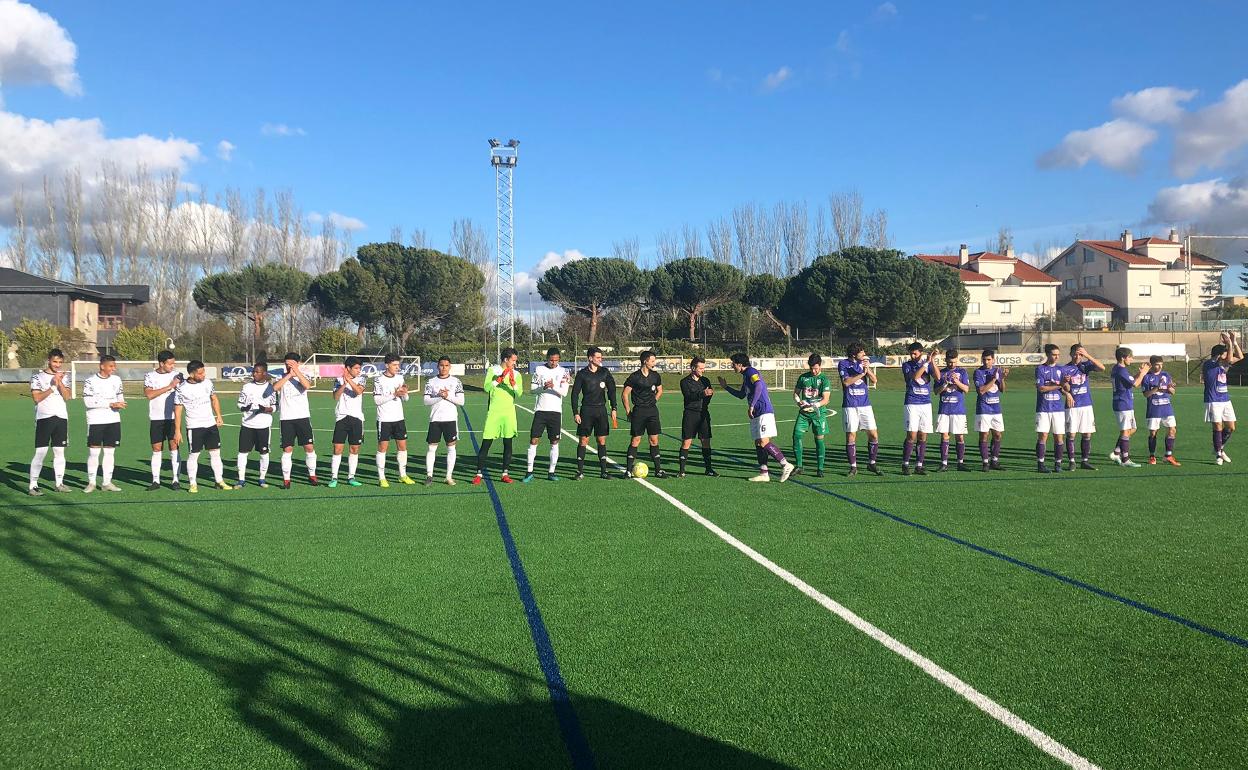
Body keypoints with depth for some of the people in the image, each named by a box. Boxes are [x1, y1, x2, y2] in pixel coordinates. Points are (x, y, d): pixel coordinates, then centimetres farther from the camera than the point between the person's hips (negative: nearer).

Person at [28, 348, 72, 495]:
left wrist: (60, 382, -11)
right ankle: (33, 485, -4)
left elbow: (67, 396, 1)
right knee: (40, 452, -8)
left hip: (61, 417, 4)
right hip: (44, 417, -4)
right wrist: (53, 387, -11)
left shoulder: (63, 377, 14)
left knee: (59, 451, 7)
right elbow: (36, 397, -8)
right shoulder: (38, 376, 1)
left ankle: (59, 483, 14)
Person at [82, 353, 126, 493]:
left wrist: (120, 403, -5)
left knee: (110, 451, 5)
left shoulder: (116, 379, 9)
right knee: (94, 452, -2)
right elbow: (88, 402, -14)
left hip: (113, 420, 4)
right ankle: (91, 482, 8)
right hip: (95, 421, -4)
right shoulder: (90, 381, -6)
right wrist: (110, 404, -19)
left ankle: (107, 482, 11)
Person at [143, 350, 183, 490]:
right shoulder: (149, 376, 1)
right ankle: (156, 480, 9)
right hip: (156, 419, 0)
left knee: (174, 447, -3)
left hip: (172, 417, 0)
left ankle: (175, 479, 1)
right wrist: (169, 386, -17)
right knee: (156, 450, 4)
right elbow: (149, 394, -12)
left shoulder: (176, 375, 4)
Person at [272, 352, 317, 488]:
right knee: (287, 449, -1)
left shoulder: (302, 377, 7)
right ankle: (286, 479, 6)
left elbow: (307, 386, -17)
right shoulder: (281, 378, 6)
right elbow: (275, 387, -16)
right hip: (286, 419, 0)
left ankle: (312, 475, 14)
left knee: (309, 447, -1)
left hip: (303, 417, 0)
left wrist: (296, 371, -19)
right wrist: (289, 375, -15)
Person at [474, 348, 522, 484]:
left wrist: (513, 382, -23)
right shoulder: (492, 370, 3)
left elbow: (519, 393, -6)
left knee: (508, 444, 2)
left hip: (509, 413, 2)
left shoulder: (516, 374, 7)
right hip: (493, 412, -2)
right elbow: (486, 388, -9)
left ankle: (505, 474, 9)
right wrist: (500, 378, -16)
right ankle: (479, 474, 3)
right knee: (486, 444, -3)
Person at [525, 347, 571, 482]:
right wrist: (543, 387, -15)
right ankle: (529, 472, 2)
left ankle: (551, 472, 10)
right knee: (534, 440, -4)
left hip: (556, 411, 0)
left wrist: (554, 386, -23)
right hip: (540, 410, 0)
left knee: (554, 442, 2)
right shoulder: (539, 370, 4)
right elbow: (532, 388, 4)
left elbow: (564, 392, -5)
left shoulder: (563, 371, 3)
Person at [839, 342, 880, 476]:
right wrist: (862, 373, -16)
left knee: (874, 435, 0)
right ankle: (853, 467, 8)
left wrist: (868, 369, -15)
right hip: (850, 406, -4)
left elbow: (874, 380, 2)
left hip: (865, 404, 4)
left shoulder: (864, 362, 10)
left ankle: (871, 464, 15)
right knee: (851, 436, -2)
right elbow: (846, 382, -14)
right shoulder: (843, 364, -2)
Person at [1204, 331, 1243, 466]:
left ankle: (1220, 449, 27)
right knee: (1218, 428, -5)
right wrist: (1229, 344, -17)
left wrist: (1234, 342, 1)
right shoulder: (1208, 364, -12)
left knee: (1231, 428, 7)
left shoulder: (1223, 364, 11)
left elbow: (1240, 357, 9)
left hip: (1225, 400, 7)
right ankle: (1218, 455, 6)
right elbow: (1229, 360, -22)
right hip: (1213, 401, -7)